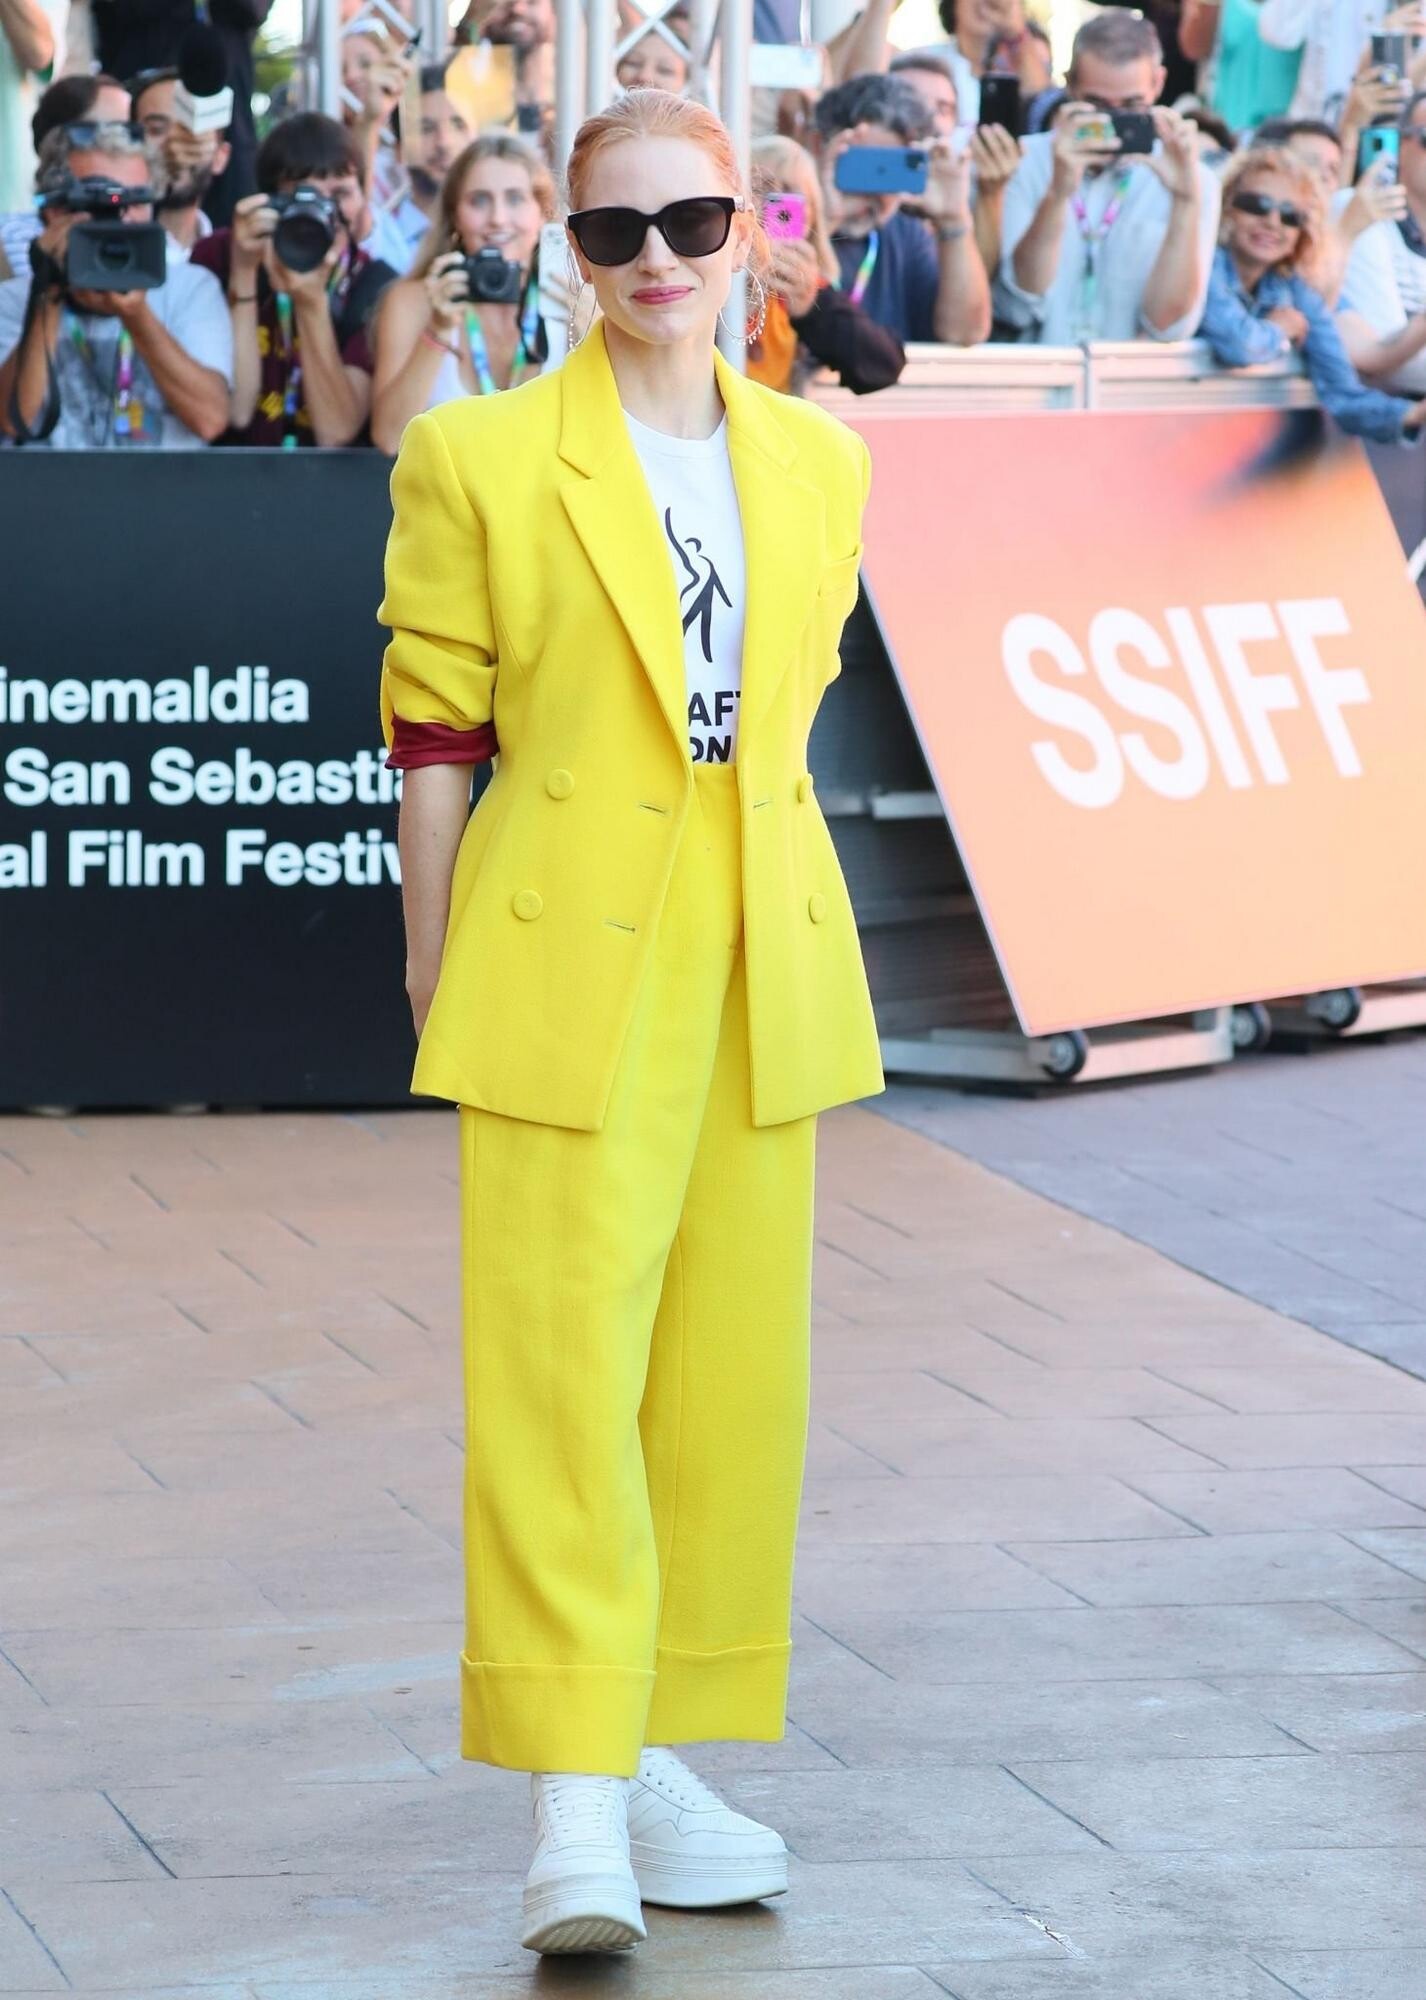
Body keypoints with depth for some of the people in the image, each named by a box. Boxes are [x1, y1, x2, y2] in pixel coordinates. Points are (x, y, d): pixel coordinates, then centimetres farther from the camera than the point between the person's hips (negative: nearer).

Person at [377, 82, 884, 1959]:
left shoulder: (818, 463, 8)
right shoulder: (481, 460, -4)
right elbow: (433, 726, -1)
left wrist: (776, 924, 14)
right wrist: (437, 983, -2)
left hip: (763, 962, 5)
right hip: (567, 966, -5)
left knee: (732, 1369, 8)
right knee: (559, 1364, -9)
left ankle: (659, 1757, 19)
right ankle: (574, 1804, -9)